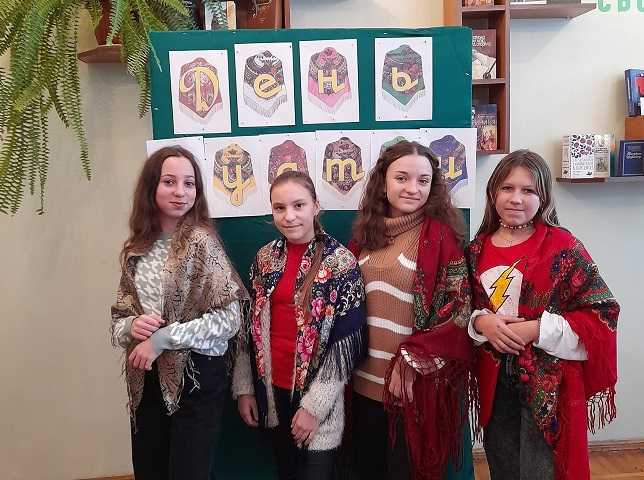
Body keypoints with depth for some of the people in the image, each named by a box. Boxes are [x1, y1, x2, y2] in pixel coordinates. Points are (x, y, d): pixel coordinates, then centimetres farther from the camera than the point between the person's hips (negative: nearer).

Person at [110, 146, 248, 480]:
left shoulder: (201, 241, -12)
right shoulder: (136, 248, 4)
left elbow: (230, 316, -17)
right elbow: (120, 313, 12)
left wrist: (162, 339, -18)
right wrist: (131, 326, -11)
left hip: (195, 375, -5)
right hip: (146, 379, 5)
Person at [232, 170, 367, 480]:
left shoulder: (340, 262, -13)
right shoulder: (265, 258, 1)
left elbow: (347, 343, -15)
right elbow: (250, 327, 7)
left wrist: (314, 405, -16)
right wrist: (244, 387, 5)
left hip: (317, 395, -4)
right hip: (273, 391, 5)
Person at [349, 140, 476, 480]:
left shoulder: (440, 233, -10)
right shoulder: (367, 231, 5)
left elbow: (459, 310, -13)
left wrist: (411, 361, -18)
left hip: (419, 383, -5)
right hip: (366, 380, 5)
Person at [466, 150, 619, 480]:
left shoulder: (562, 247, -9)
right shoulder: (478, 248, 5)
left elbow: (601, 314, -11)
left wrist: (537, 329, -20)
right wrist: (481, 321, -10)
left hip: (549, 385, -4)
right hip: (495, 382, 5)